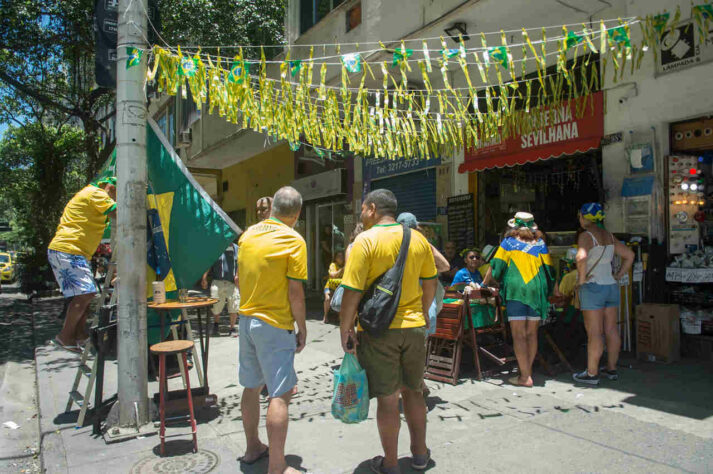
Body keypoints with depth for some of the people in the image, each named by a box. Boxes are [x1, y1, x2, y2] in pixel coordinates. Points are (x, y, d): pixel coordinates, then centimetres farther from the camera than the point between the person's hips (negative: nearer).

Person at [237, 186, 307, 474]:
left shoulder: (248, 234, 6)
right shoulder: (294, 240, -13)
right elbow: (295, 292, -15)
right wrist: (302, 329, -5)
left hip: (246, 319, 7)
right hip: (275, 325, -7)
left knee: (251, 387, 19)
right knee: (280, 395, -2)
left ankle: (253, 447, 34)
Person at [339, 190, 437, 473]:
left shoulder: (365, 240, -12)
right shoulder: (418, 239, 3)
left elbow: (352, 292, -16)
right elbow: (430, 284, 11)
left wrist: (345, 330, -7)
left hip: (378, 330, -4)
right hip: (413, 326, 5)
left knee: (387, 397, 7)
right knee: (412, 390, 20)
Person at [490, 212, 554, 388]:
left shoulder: (509, 241, 4)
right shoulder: (540, 243, 11)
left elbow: (496, 266, 3)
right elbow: (549, 269, 10)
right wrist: (547, 291, 23)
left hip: (515, 291, -3)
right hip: (537, 291, 4)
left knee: (519, 335, -2)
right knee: (532, 334, 12)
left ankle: (525, 377, -3)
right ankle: (528, 370, 18)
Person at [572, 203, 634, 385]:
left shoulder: (586, 235, -13)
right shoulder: (609, 236, 11)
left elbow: (581, 256, -31)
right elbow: (629, 255, 18)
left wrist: (582, 278, -18)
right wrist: (619, 276, 15)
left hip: (592, 288, -8)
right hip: (611, 286, 8)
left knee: (594, 333, -3)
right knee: (611, 330, 13)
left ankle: (592, 373, 4)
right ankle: (611, 369, 23)